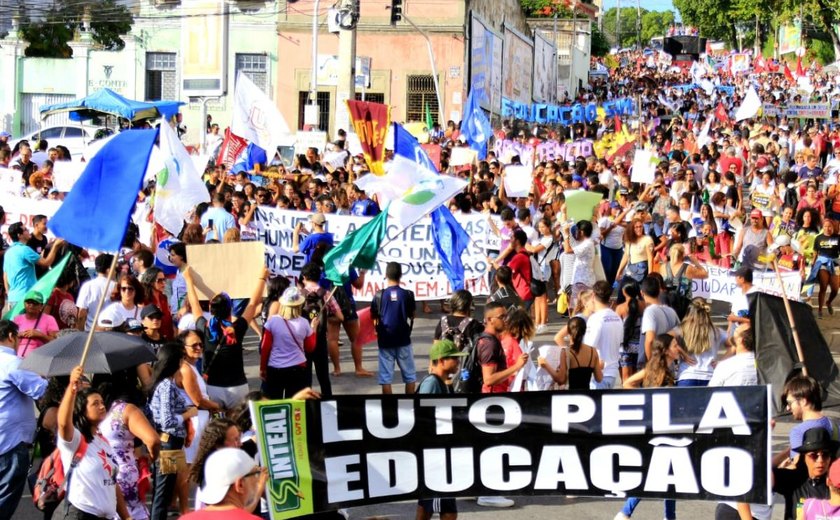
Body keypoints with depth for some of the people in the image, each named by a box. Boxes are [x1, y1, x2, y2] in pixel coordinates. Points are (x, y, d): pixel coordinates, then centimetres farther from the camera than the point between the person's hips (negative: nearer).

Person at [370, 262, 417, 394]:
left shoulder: (379, 295, -6)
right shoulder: (407, 294, -5)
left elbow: (374, 319, -2)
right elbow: (412, 316, 4)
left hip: (385, 340, 0)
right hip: (403, 339, 0)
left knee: (386, 376, 4)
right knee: (409, 374, 10)